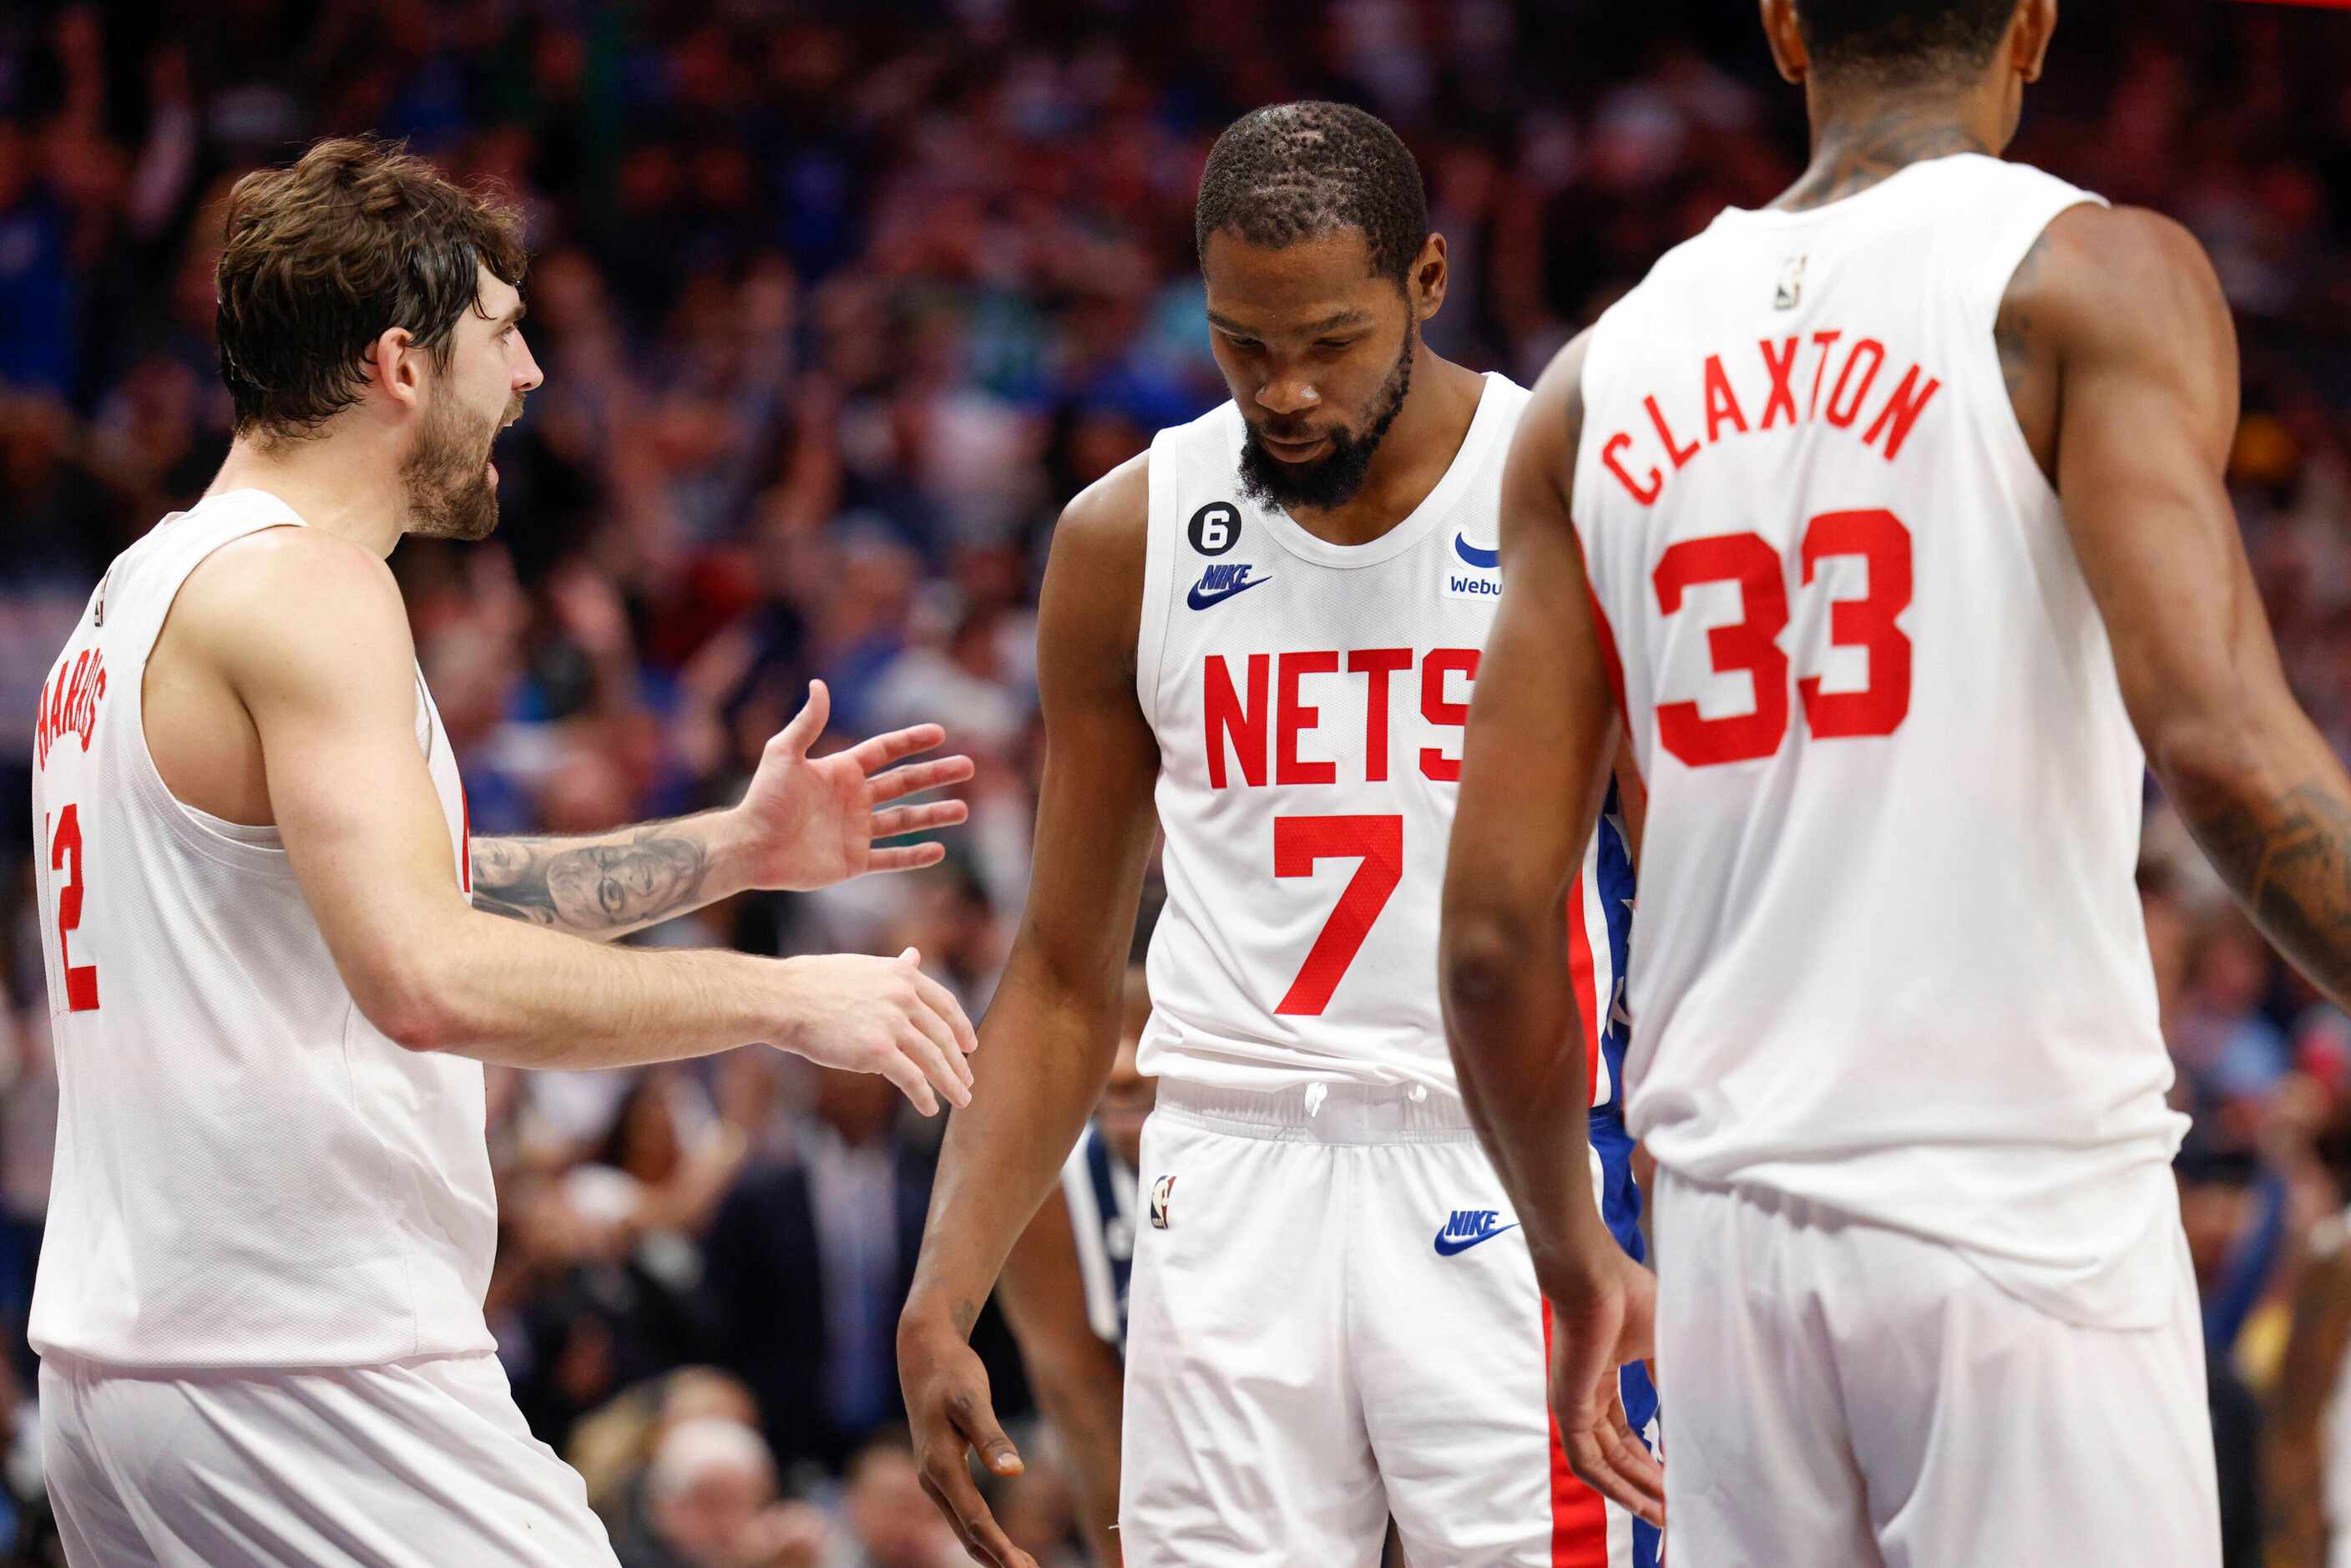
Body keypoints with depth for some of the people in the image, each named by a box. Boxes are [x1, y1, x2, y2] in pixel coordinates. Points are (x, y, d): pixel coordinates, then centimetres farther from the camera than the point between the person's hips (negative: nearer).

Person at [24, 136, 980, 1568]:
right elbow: (428, 980, -25)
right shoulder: (300, 589, -12)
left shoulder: (146, 590, 18)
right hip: (309, 1381, -10)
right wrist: (789, 996, -17)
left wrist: (734, 849, 28)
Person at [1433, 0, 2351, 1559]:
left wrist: (1576, 1261, 24)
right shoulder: (2094, 277, -3)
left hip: (1735, 1243, 5)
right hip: (2026, 1216, -5)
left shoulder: (1606, 379, 12)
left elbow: (1495, 923, 11)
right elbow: (2219, 739, -19)